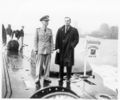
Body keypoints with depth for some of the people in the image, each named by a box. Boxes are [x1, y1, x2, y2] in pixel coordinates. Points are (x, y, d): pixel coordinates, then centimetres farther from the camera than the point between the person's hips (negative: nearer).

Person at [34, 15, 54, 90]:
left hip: (48, 50, 3)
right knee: (39, 65, -6)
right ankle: (38, 80, -4)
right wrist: (36, 50, -5)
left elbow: (51, 41, 8)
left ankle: (46, 78, 17)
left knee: (47, 64, 6)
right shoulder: (38, 30, -1)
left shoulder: (50, 30, 6)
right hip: (40, 49, -3)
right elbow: (36, 40, 0)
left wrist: (51, 50, 2)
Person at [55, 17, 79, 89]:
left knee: (69, 66, 1)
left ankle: (68, 81, 12)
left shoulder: (74, 30, 3)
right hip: (61, 50, 2)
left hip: (69, 51, -2)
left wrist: (71, 46, -10)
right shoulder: (60, 30, 8)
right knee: (61, 65, 7)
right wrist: (57, 48, -5)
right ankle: (61, 79, 18)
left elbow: (76, 40, 3)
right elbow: (57, 39, 5)